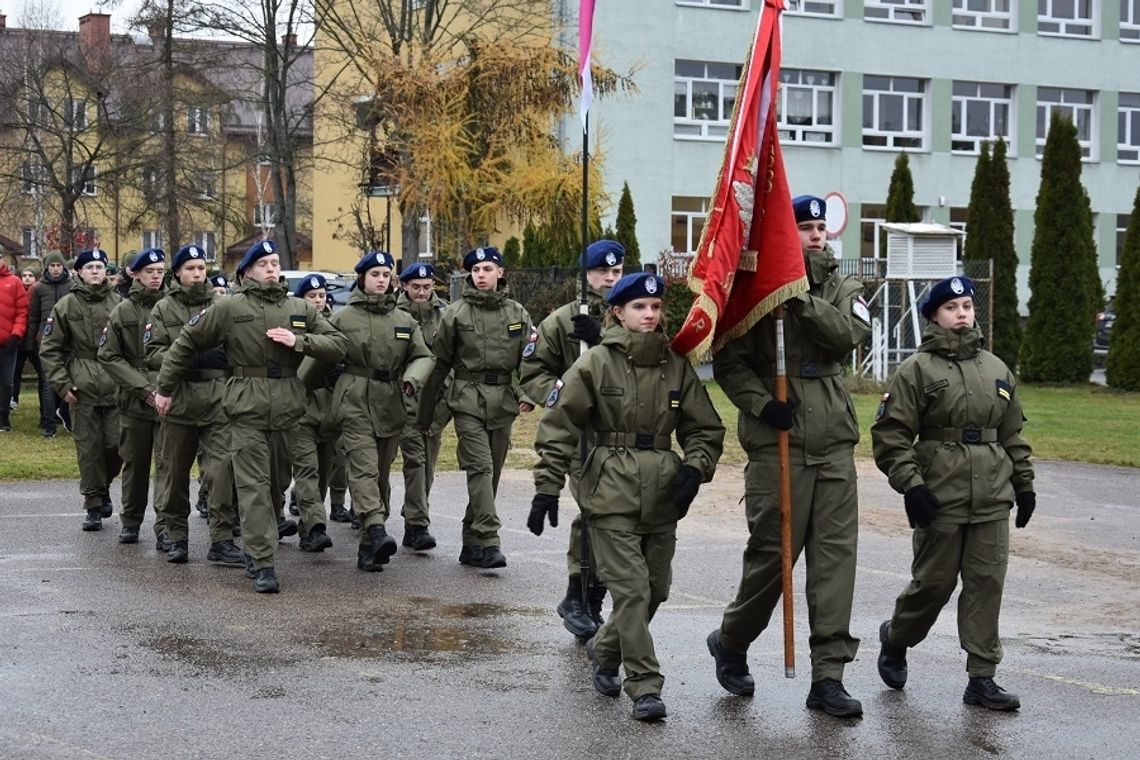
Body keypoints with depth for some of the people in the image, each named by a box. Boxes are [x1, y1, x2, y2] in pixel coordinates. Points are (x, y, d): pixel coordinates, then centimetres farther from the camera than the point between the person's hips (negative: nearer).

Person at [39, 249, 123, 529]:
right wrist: (62, 385, -2)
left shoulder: (119, 303, 5)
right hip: (82, 389, -1)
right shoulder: (66, 305, 2)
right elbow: (49, 349, 4)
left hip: (115, 387, 1)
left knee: (116, 444, -1)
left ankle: (103, 487, 27)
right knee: (88, 448, 0)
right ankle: (93, 505, 10)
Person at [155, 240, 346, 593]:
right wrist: (165, 388, 10)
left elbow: (337, 345, 7)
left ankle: (256, 549, 27)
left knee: (277, 485, 10)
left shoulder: (301, 309, 11)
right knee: (254, 486, -7)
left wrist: (299, 341, -9)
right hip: (247, 409, -4)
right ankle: (263, 564, -8)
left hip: (288, 408, 4)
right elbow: (186, 343, 9)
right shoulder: (229, 308, 2)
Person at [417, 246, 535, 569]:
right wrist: (425, 412, 6)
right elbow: (439, 363, 6)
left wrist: (527, 395, -6)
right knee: (480, 467, -16)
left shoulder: (517, 313, 10)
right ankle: (488, 542, -21)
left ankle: (471, 544, 17)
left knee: (491, 472, 7)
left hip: (503, 401, 3)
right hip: (468, 400, -3)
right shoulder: (456, 313, 3)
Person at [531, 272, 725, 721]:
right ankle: (645, 687, -4)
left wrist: (694, 468, -5)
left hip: (662, 496, 5)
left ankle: (605, 650, 37)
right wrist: (546, 489, -6)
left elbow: (705, 428, 14)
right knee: (631, 589, -10)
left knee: (656, 589, 11)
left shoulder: (676, 366, 7)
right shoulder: (595, 364, -4)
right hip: (612, 494, -4)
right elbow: (557, 428, -2)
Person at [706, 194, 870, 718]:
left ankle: (828, 676, 5)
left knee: (836, 555, 0)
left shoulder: (842, 289, 11)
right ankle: (730, 643, 25)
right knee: (773, 552, -1)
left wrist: (803, 301, -21)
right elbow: (728, 363, -4)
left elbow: (852, 332, -10)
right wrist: (761, 403, -17)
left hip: (834, 444, 4)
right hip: (778, 444, -4)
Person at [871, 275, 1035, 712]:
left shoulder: (997, 370, 14)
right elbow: (890, 433, -7)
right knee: (934, 582, 3)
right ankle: (895, 639, 30)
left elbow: (1012, 433, 20)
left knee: (987, 584, 3)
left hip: (992, 500, 5)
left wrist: (1024, 483, 16)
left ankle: (982, 677, 9)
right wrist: (910, 483, -14)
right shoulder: (917, 370, -3)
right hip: (940, 498, -4)